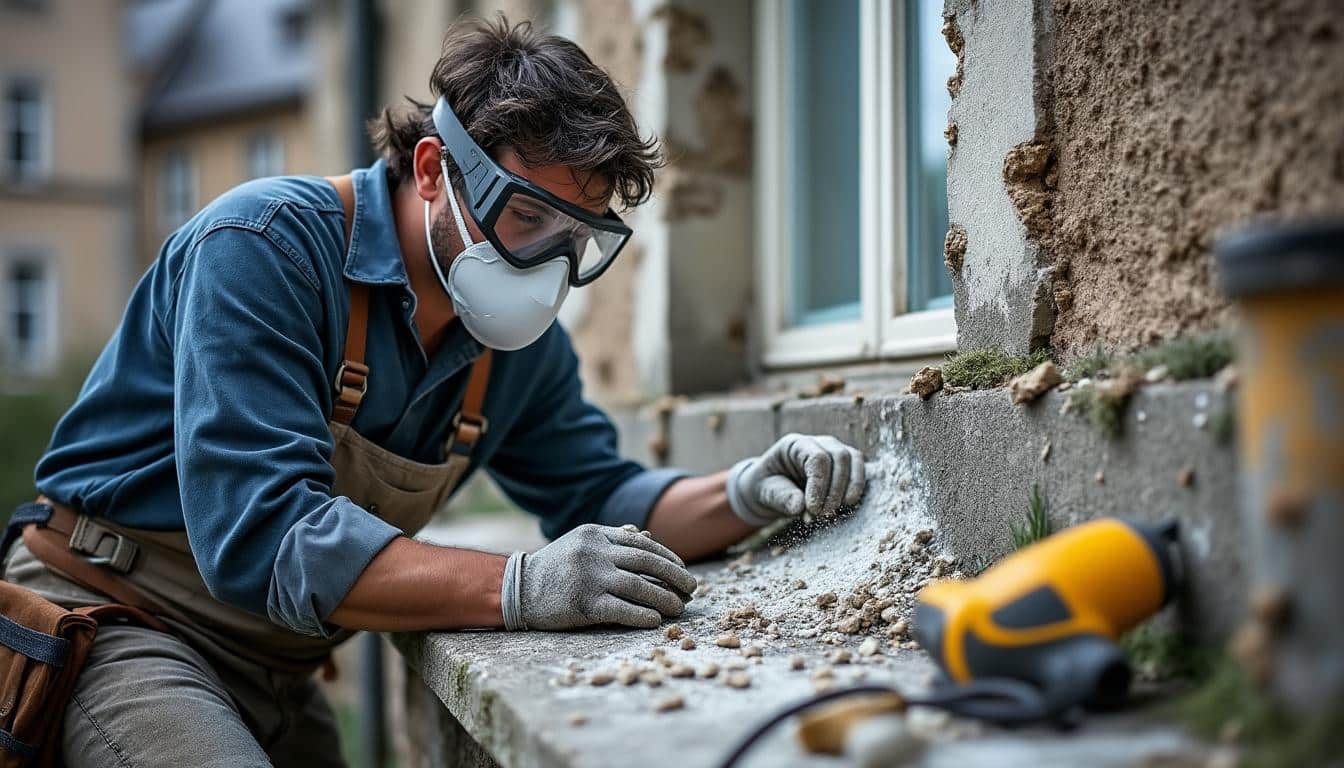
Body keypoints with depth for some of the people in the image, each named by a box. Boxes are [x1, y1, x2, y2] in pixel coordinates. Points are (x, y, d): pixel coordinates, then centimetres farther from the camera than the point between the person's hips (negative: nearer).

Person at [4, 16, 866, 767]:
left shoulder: (523, 339, 1)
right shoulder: (268, 246, -23)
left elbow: (599, 496, 10)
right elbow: (262, 535, -32)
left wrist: (742, 497, -11)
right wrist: (518, 587, -39)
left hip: (279, 680, 7)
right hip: (119, 620, -7)